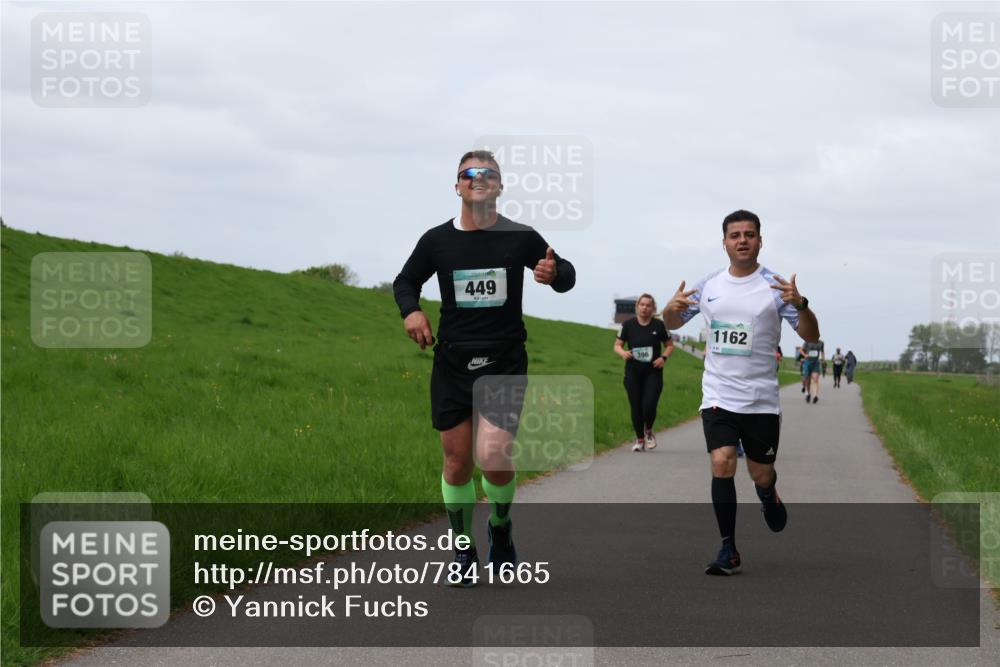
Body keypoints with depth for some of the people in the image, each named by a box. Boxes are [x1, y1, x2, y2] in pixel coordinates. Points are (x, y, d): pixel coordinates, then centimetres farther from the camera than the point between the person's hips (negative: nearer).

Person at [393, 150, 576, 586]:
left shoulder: (520, 237, -1)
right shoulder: (437, 240, 3)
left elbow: (566, 275, 11)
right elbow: (406, 281, 18)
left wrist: (555, 274, -13)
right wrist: (410, 310, -4)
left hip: (505, 362, -2)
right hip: (453, 362, 2)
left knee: (493, 456, -17)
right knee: (457, 463, 5)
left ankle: (501, 529, 13)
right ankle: (463, 548, 25)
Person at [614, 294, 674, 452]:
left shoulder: (659, 326, 1)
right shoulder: (628, 325, 1)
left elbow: (670, 345, 11)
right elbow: (617, 345, 6)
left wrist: (663, 357, -8)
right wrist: (623, 353, -17)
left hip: (653, 372, -1)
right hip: (633, 373, 1)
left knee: (649, 406, -13)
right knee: (636, 407, 0)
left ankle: (648, 431, 17)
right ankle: (640, 440, 17)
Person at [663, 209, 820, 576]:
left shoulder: (774, 286, -5)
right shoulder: (708, 285, 5)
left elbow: (811, 336, -8)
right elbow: (673, 324, 17)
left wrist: (799, 304, -28)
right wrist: (671, 308, -8)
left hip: (761, 399, -1)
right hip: (718, 395, 1)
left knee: (760, 474, 6)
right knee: (722, 463, -16)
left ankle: (768, 496, 46)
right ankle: (728, 551, -7)